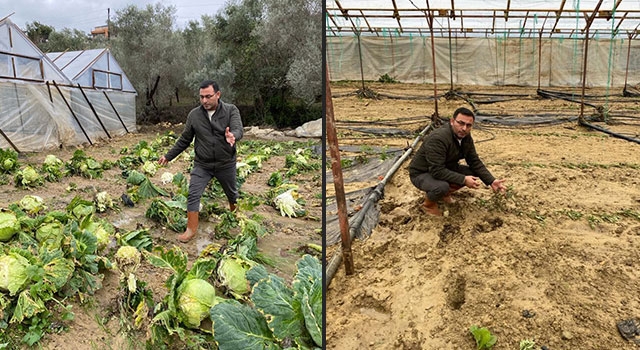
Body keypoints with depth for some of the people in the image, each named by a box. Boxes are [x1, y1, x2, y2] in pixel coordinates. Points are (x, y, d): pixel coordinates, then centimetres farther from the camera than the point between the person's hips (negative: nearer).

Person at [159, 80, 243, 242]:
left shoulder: (231, 110, -11)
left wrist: (233, 136, -51)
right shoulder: (194, 115, -4)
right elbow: (184, 140, 7)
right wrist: (169, 156, 9)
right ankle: (191, 229, 5)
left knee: (232, 193, 19)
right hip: (202, 165, 1)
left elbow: (238, 129, -27)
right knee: (193, 195, -8)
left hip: (226, 164, -1)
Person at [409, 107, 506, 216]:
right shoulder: (438, 138, -33)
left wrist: (491, 181, -12)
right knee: (442, 186, -37)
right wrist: (463, 180, -33)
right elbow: (437, 171, -36)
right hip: (421, 173, -8)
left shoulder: (466, 137, -6)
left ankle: (444, 193, 13)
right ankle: (429, 204, -3)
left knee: (473, 173, -6)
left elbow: (475, 162, 0)